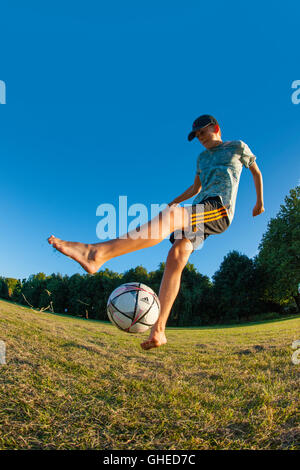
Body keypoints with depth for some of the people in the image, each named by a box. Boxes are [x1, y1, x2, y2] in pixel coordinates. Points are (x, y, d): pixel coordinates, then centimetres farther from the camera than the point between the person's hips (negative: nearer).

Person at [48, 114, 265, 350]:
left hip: (220, 208, -7)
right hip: (201, 209, 7)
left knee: (169, 216, -35)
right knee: (175, 258, -20)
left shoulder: (238, 147, 19)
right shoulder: (202, 157, 32)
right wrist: (171, 203, 30)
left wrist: (260, 201, 30)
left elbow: (256, 172, 30)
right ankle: (158, 330, -23)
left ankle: (96, 253, -52)